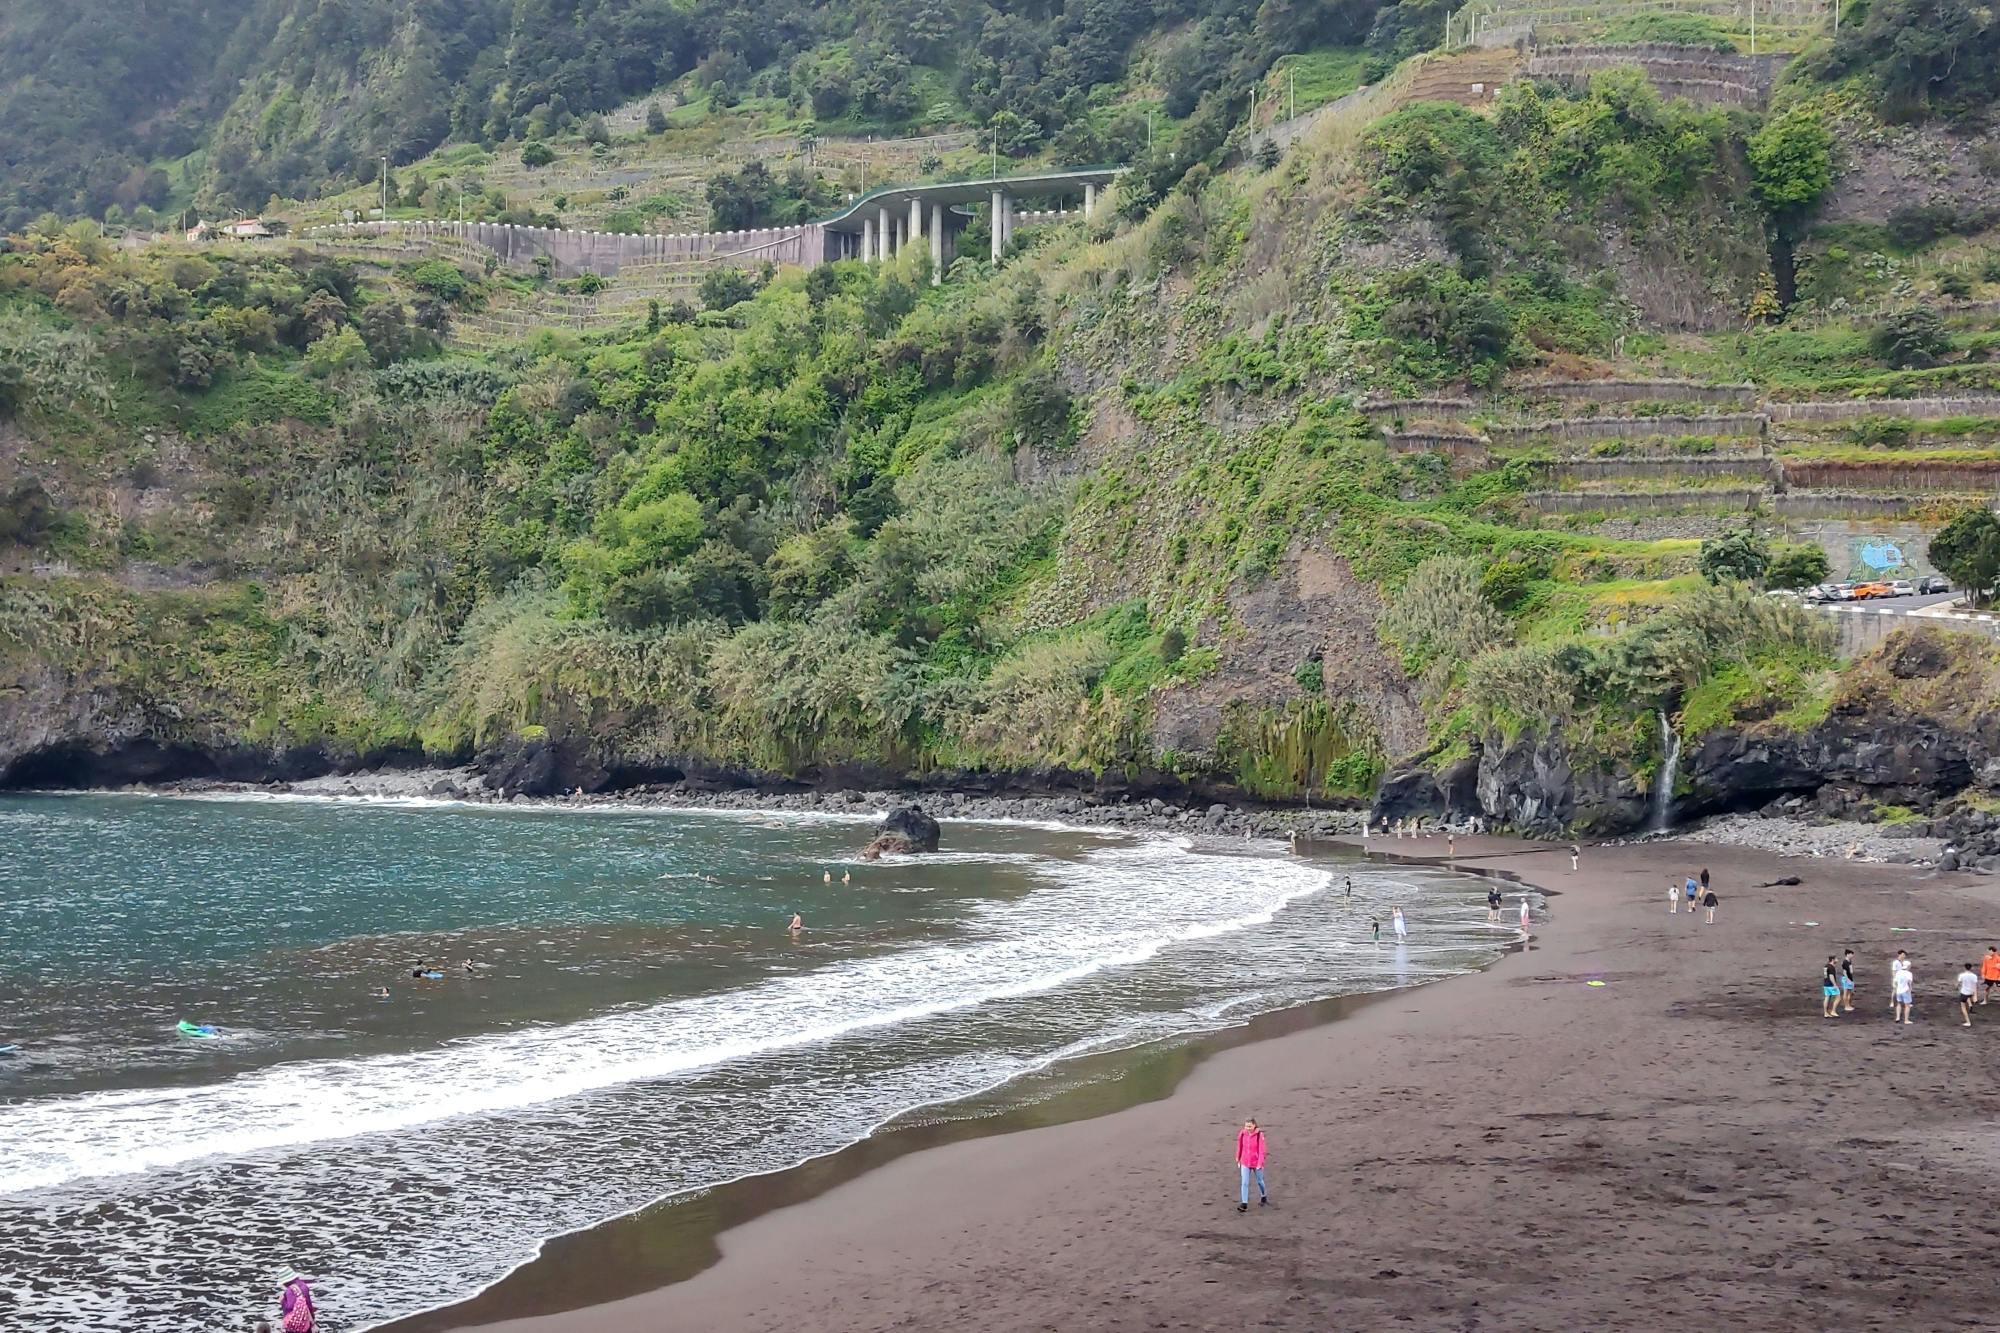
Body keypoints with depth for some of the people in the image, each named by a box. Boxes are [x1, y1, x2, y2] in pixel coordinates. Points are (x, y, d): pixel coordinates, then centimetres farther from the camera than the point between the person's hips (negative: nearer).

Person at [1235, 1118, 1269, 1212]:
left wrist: (1260, 1163, -17)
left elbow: (1261, 1150, -14)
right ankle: (1244, 1204, -6)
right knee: (1245, 1183, -6)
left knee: (1259, 1181, 18)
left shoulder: (1259, 1135, -15)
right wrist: (1238, 1160, 12)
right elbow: (1239, 1148, 5)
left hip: (1256, 1163, -2)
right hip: (1245, 1163, 2)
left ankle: (1263, 1197, 43)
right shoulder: (1242, 1134, -6)